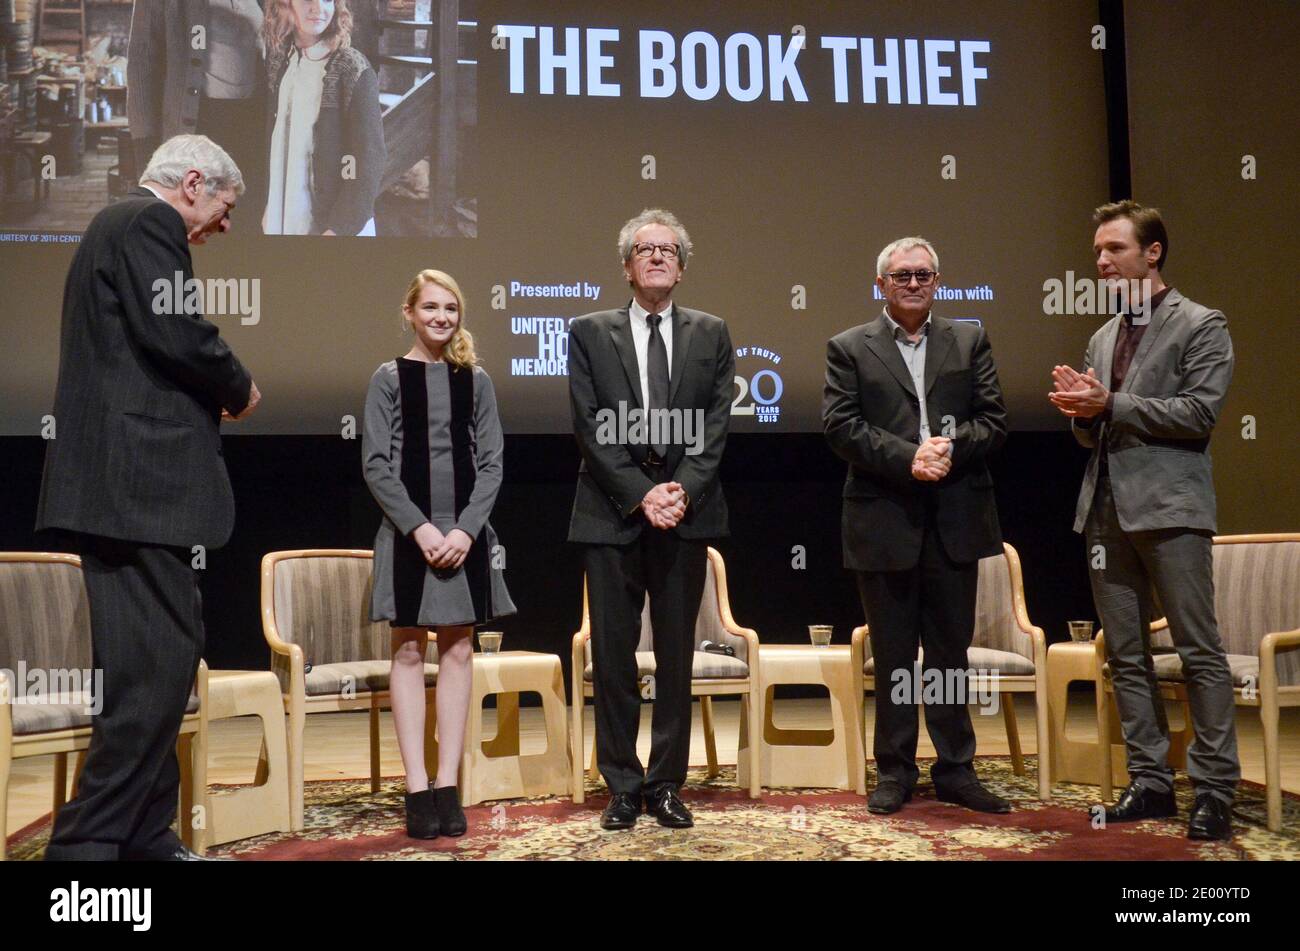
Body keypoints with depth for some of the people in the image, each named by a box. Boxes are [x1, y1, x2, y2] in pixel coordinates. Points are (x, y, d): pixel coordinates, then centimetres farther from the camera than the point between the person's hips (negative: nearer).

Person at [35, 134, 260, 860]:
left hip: (117, 481, 11)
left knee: (161, 660, 13)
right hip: (138, 481, -11)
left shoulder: (117, 226, 25)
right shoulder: (150, 223, -7)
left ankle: (143, 835, 20)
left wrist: (213, 393, 15)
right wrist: (238, 389, -2)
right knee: (158, 664, -10)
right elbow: (180, 336, -19)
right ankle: (87, 841, -5)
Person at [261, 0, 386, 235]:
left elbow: (369, 158, -13)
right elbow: (276, 140, 12)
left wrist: (340, 228, -16)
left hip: (330, 219, -5)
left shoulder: (355, 69, -11)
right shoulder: (279, 62, 5)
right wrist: (270, 205, 10)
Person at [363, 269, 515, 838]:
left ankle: (448, 787, 9)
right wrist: (419, 527, -13)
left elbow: (491, 464, 4)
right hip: (408, 531, -2)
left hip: (465, 533, 2)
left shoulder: (475, 380, 7)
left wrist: (465, 529, -9)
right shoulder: (389, 378, 2)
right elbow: (376, 466, -3)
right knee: (409, 651, 1)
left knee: (457, 651, 3)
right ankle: (417, 790, 5)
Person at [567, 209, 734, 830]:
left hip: (687, 512, 1)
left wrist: (683, 489, -12)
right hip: (612, 513, -1)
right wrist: (641, 494, -12)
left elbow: (717, 422, 2)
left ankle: (667, 785, 18)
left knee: (677, 655, 7)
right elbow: (591, 428, -3)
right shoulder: (590, 332, 6)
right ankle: (622, 786, 15)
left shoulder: (710, 334, 10)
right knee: (613, 656, 4)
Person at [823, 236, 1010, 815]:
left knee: (951, 650, 10)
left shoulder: (970, 341, 11)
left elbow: (992, 420, 4)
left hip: (956, 521, 2)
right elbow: (841, 426, -7)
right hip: (884, 522, -2)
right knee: (892, 654, 7)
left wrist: (951, 450, -14)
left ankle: (956, 769, 21)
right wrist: (908, 458, -16)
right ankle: (894, 772, 19)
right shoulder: (849, 348, 4)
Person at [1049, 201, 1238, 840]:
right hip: (1107, 510, 7)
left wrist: (1110, 404, -12)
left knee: (1200, 653, -2)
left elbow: (1199, 413, -11)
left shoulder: (1200, 325, 1)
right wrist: (1081, 410, -1)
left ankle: (1214, 789, 6)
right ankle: (1151, 781, 16)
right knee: (1125, 656, 8)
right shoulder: (1103, 338, 19)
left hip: (1168, 506, -6)